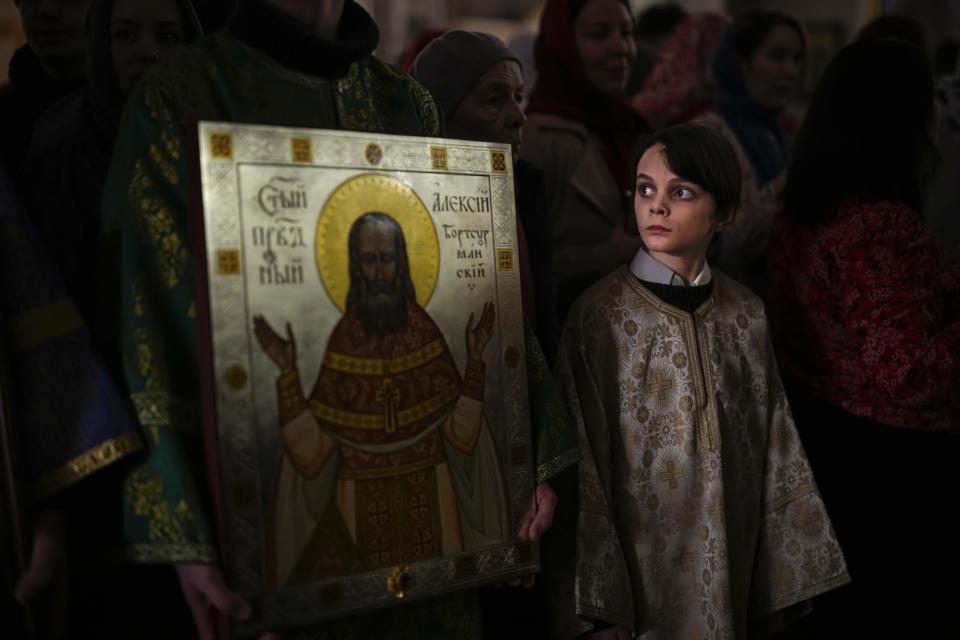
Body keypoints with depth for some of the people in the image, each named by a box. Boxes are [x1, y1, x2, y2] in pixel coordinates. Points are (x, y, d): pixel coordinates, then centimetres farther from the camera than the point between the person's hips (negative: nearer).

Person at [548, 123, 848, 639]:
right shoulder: (598, 313, -12)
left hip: (730, 559, 4)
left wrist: (789, 571, 2)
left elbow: (775, 445, 4)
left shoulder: (745, 312, 0)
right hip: (639, 562, -4)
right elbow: (582, 467, -12)